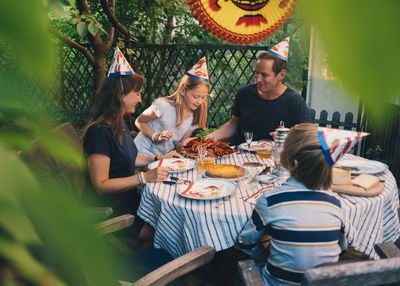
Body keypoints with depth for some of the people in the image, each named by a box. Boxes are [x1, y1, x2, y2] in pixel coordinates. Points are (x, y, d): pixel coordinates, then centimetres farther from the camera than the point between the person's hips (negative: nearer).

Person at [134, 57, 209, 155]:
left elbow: (179, 144, 7)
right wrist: (156, 136, -19)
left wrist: (183, 143, -15)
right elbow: (139, 122, -6)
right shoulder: (163, 105, -18)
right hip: (143, 154, -5)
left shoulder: (194, 117, 0)